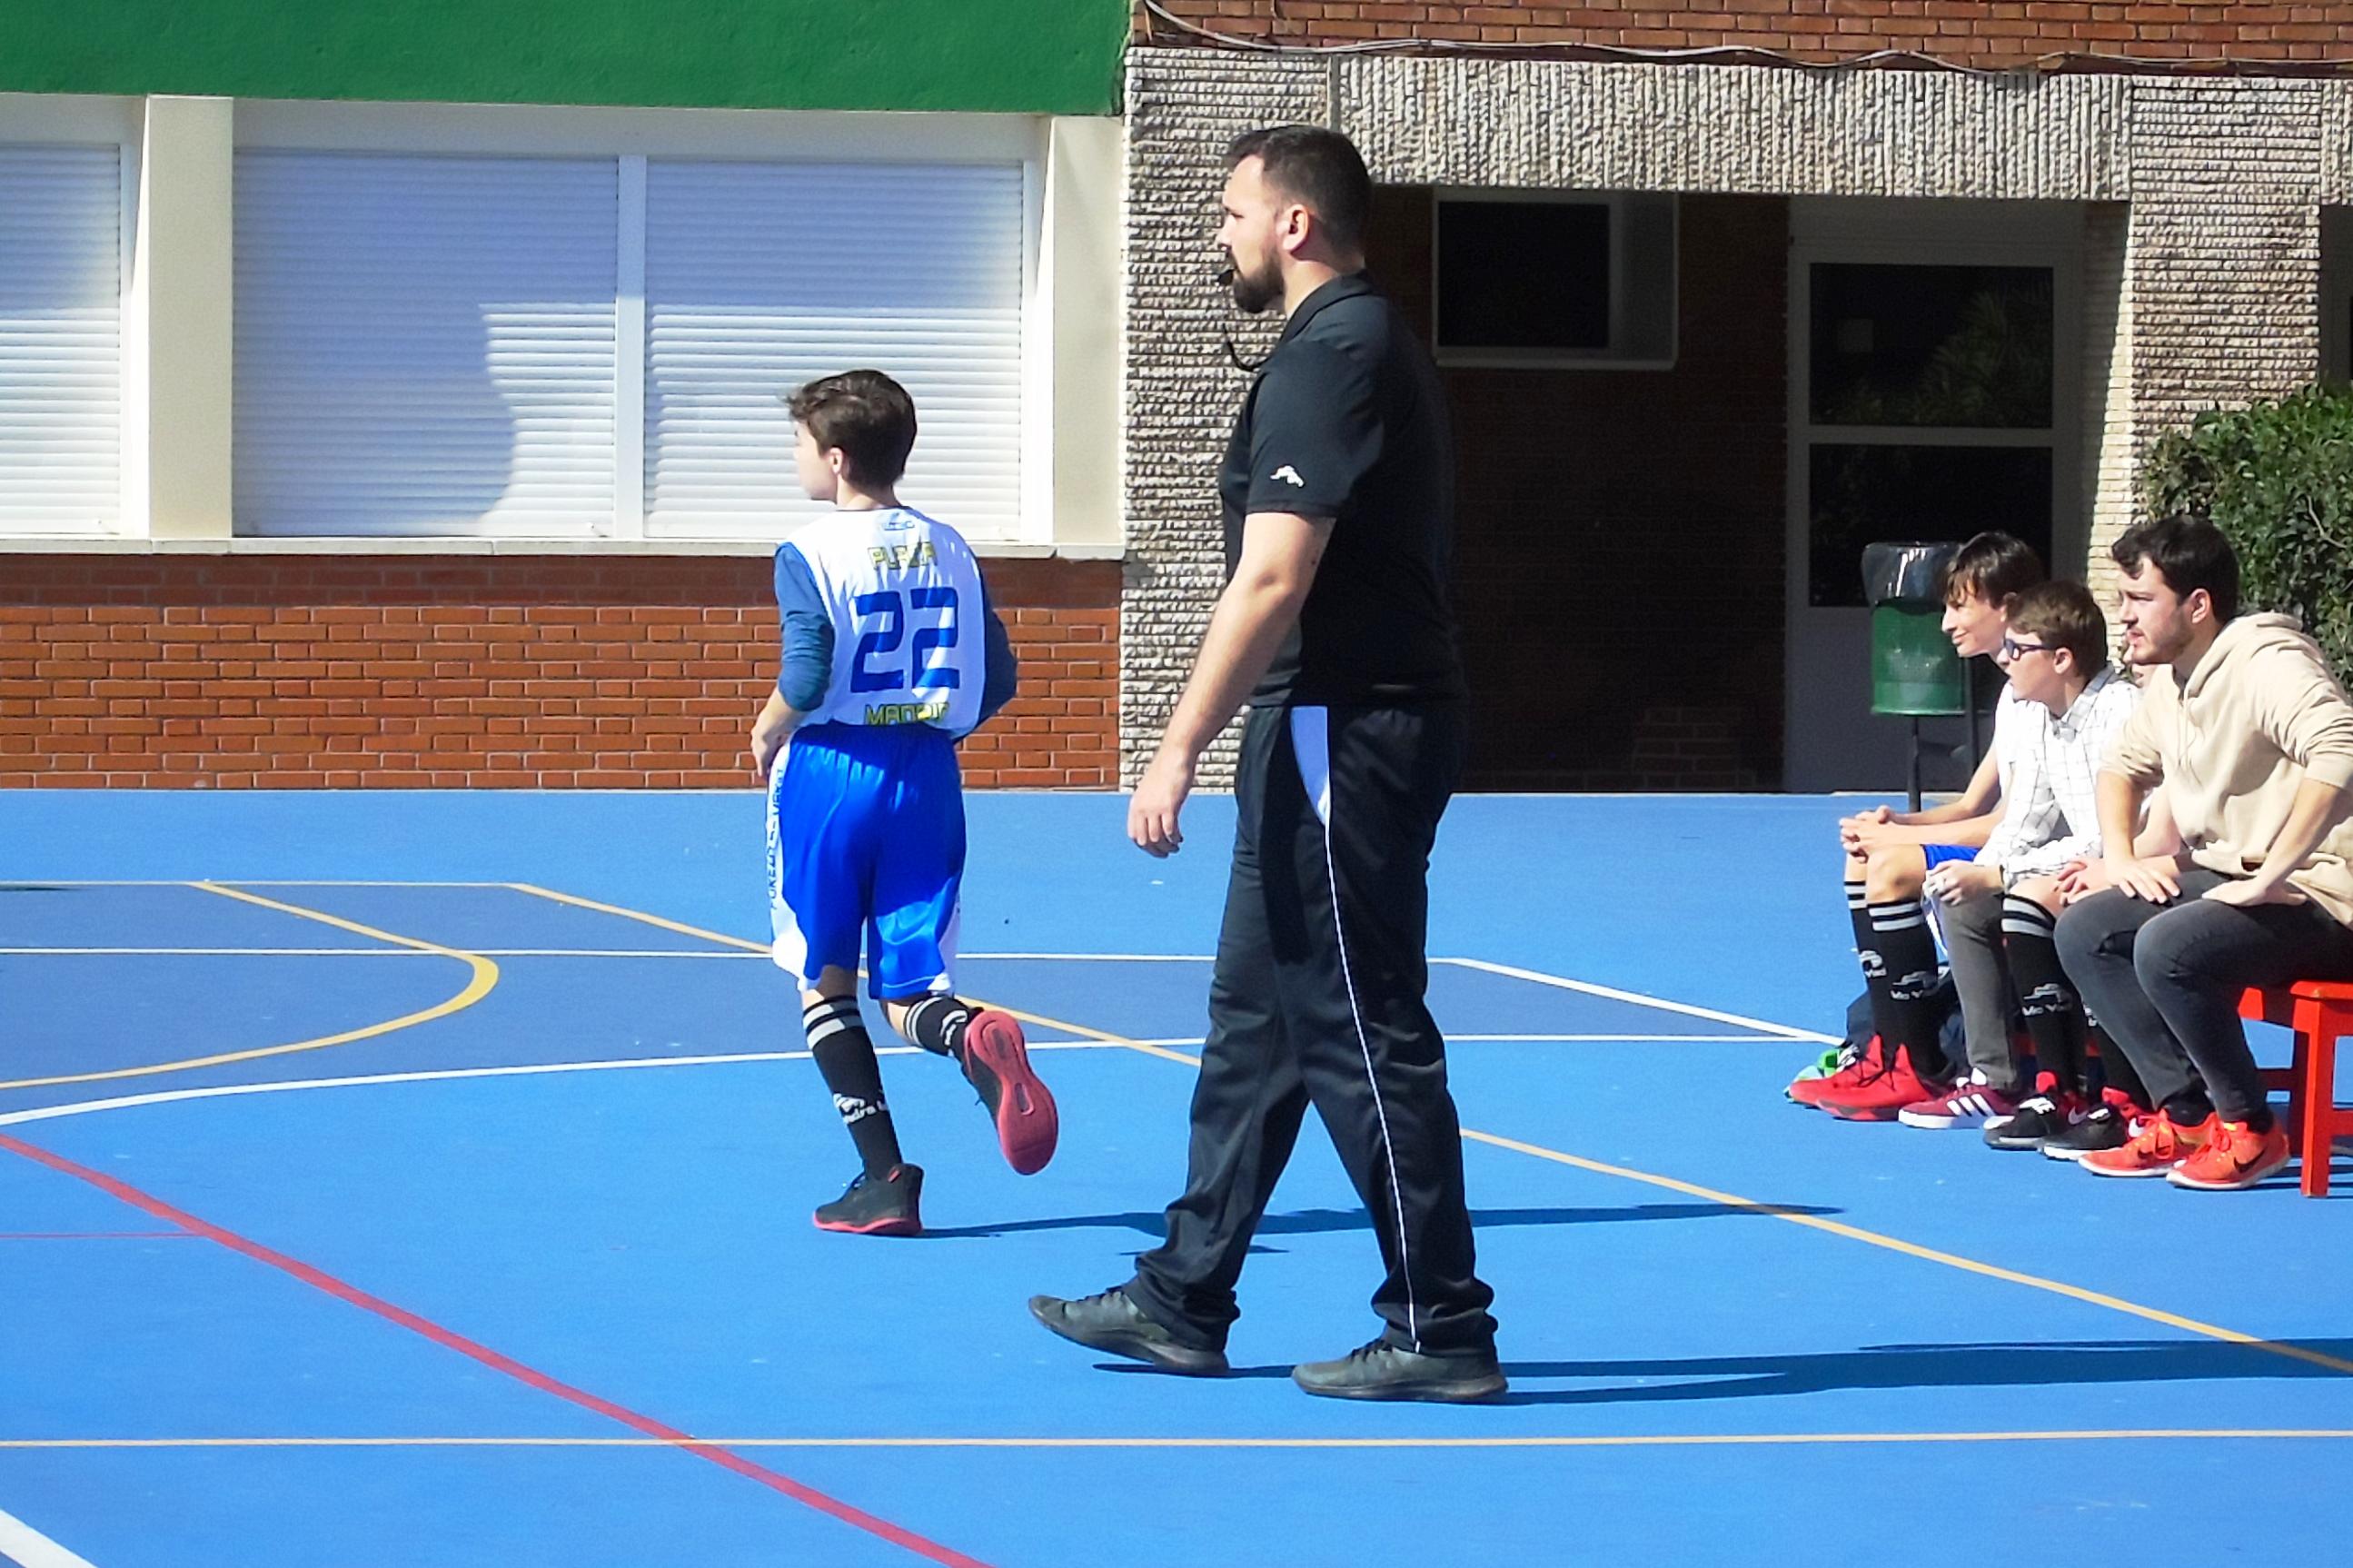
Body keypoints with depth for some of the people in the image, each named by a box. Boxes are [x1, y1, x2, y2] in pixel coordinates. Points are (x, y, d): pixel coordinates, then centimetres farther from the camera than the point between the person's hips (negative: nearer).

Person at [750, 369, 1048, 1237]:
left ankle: (884, 1180, 3)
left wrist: (766, 734, 2)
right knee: (911, 991, 6)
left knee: (827, 984, 10)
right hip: (926, 777, 4)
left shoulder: (809, 553, -9)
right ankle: (977, 1040, -30)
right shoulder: (949, 550, 7)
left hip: (830, 774, -4)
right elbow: (995, 679, 6)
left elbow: (806, 681, -17)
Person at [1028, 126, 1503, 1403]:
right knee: (1257, 1016, 15)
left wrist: (1180, 747, -21)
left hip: (1341, 730, -11)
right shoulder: (1372, 344, 17)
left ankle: (1440, 1332, -3)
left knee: (1361, 1030, -6)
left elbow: (1272, 581, -22)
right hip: (1343, 731, 11)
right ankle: (1183, 1299, 22)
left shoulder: (1329, 358, -16)